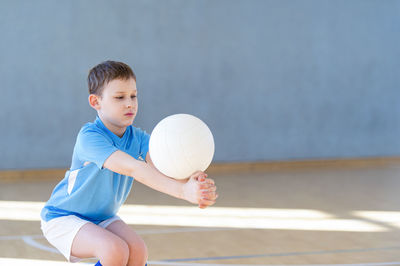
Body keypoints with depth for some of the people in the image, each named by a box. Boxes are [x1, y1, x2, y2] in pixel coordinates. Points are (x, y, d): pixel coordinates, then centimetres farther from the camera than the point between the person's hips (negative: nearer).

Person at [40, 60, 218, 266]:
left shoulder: (138, 138, -8)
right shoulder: (90, 137, -28)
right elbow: (132, 168, -42)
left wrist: (193, 182, -52)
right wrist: (182, 191, -55)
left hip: (103, 218, 6)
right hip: (63, 218, -6)